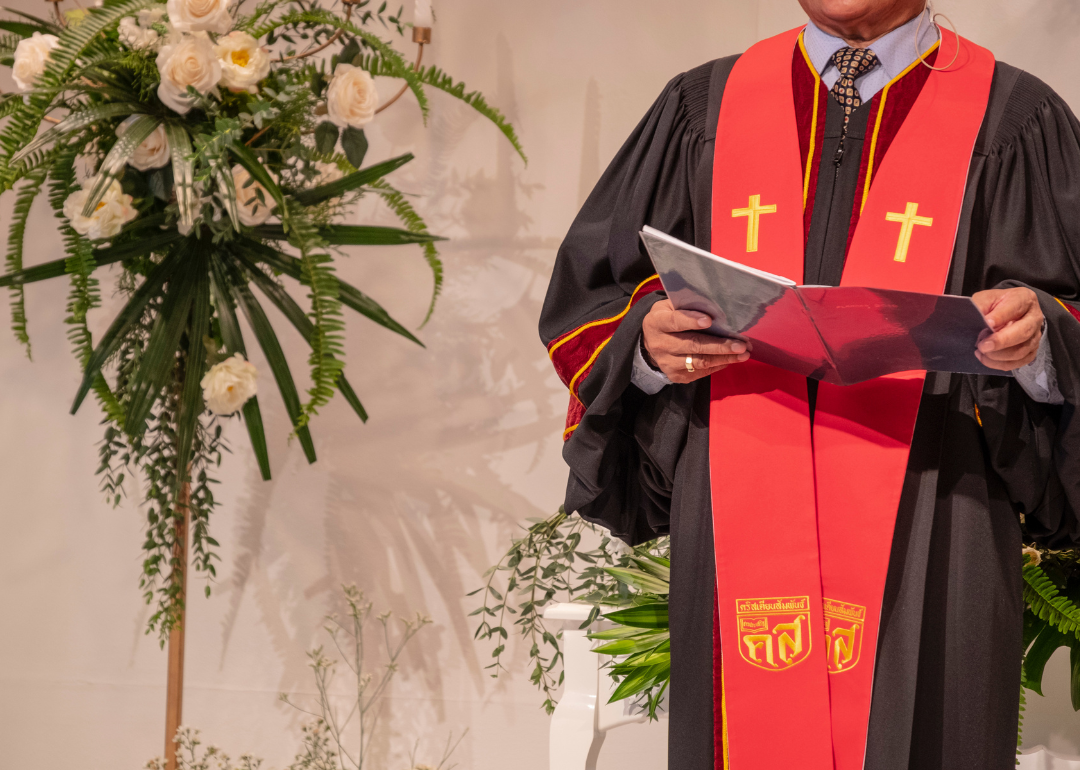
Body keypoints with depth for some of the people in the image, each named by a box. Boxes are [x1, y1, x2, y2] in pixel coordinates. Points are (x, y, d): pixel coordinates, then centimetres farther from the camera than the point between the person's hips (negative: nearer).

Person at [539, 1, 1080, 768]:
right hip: (740, 550, 2)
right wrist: (647, 339, -9)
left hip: (926, 558, -2)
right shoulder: (703, 108, 13)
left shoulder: (1017, 122, 5)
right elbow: (584, 299, 12)